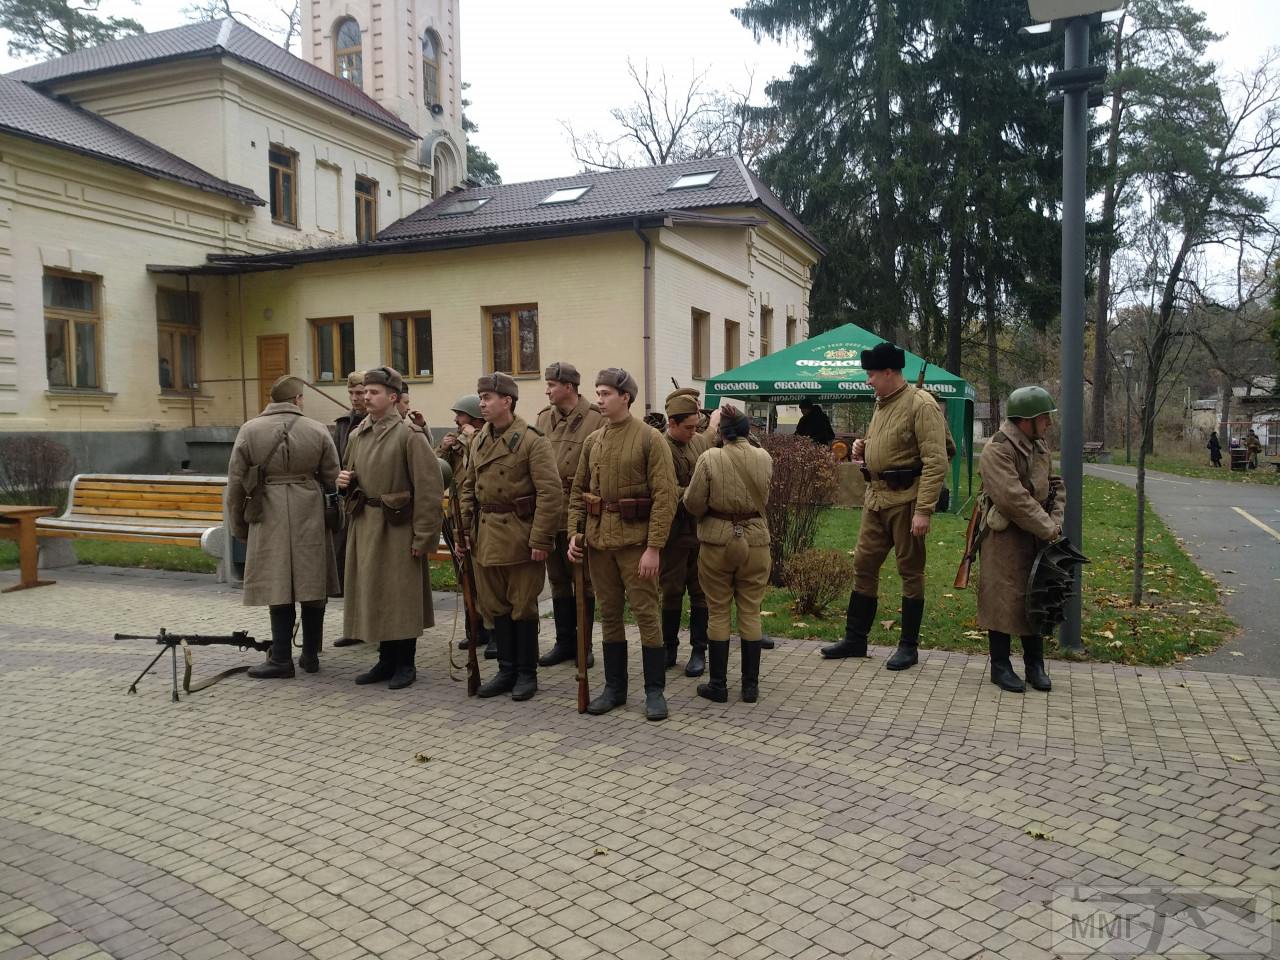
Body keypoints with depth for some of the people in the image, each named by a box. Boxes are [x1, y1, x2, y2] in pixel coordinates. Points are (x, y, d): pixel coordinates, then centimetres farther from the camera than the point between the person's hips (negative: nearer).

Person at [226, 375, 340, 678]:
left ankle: (281, 658, 6)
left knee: (279, 590, 3)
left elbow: (235, 482, 4)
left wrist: (238, 525, 13)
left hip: (270, 520, -1)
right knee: (312, 588, 8)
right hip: (311, 520, 1)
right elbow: (333, 479, 5)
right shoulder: (318, 431, 2)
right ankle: (310, 656, 17)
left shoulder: (249, 430, 1)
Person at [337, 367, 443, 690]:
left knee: (400, 596, 1)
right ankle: (386, 661, 26)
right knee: (372, 594, 12)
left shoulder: (409, 435, -11)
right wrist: (344, 480, 0)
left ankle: (406, 664, 16)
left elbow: (429, 488, -14)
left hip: (397, 527, -7)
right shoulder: (357, 436, 10)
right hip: (363, 525, 7)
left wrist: (423, 536, -16)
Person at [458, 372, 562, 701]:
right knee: (494, 606, 12)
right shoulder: (479, 440, 10)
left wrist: (541, 540, -18)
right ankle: (506, 670, 25)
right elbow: (467, 488, 16)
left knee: (523, 607, 4)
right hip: (486, 536, 6)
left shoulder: (532, 440, -11)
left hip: (520, 537, -6)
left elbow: (550, 493, -16)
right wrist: (465, 529, 8)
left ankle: (526, 673, 18)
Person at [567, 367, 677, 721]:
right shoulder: (593, 441, 9)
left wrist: (654, 548, -17)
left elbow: (665, 496, -13)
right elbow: (578, 491, 15)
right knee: (609, 615, 12)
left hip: (636, 540, -6)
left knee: (645, 613, 0)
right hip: (599, 539, 6)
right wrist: (574, 533, 3)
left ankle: (654, 691, 11)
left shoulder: (650, 438, -8)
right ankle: (614, 687, 23)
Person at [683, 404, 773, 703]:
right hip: (755, 540, 2)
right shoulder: (764, 458, -1)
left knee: (719, 612, 7)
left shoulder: (710, 458, -10)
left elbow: (693, 504, -8)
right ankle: (750, 686, 14)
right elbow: (764, 499, 11)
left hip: (717, 539, -2)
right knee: (751, 613, 9)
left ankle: (718, 684, 13)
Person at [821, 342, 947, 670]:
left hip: (905, 500, -8)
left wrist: (923, 510, -24)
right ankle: (855, 639, 22)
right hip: (876, 497, 8)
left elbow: (936, 462, -19)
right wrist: (864, 448, 4)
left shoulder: (921, 404, -14)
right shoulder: (881, 403, 13)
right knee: (863, 565, 11)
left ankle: (909, 646, 15)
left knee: (910, 572, 4)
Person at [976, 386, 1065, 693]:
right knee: (1004, 600, -1)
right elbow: (1014, 499, -25)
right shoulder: (997, 450, -19)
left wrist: (1055, 521, -1)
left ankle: (1035, 665, 25)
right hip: (1005, 538, -8)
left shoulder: (1040, 446, 11)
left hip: (1038, 536, 8)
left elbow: (1056, 484, 16)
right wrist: (1048, 529, -18)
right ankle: (1000, 666, 12)